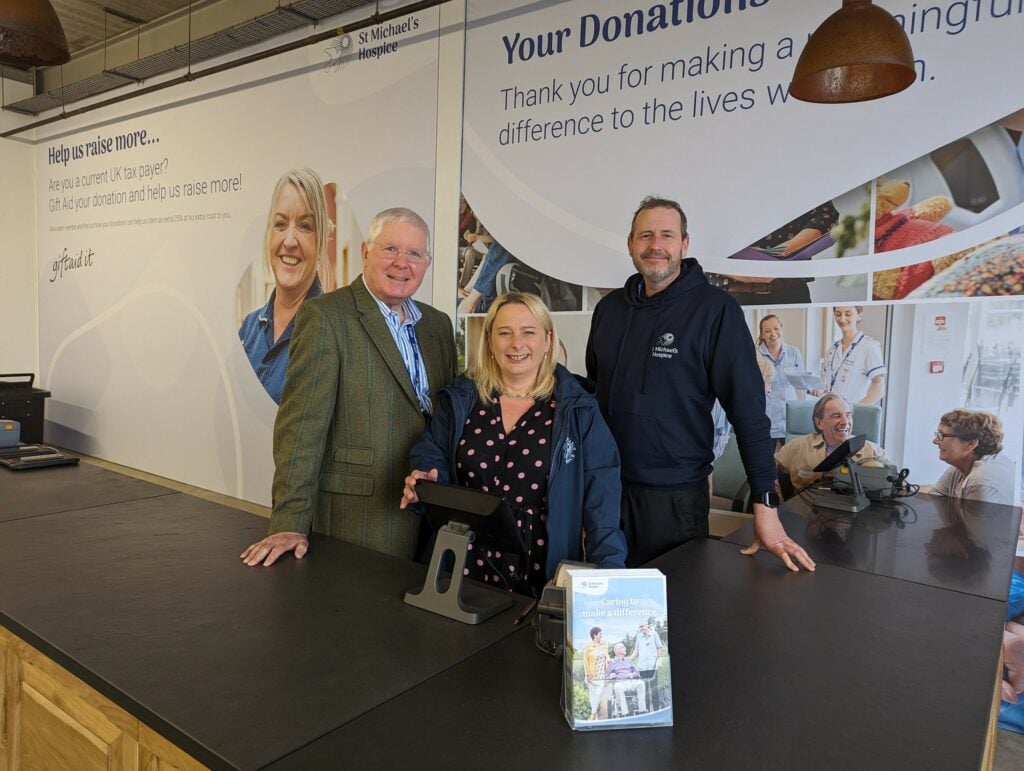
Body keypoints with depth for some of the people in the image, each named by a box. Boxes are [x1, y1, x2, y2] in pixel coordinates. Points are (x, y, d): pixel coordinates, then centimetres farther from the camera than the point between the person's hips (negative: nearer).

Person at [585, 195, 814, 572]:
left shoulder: (714, 310, -11)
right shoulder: (609, 308, 5)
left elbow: (748, 410, -14)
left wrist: (765, 506, -17)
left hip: (674, 497, -4)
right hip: (605, 485, 5)